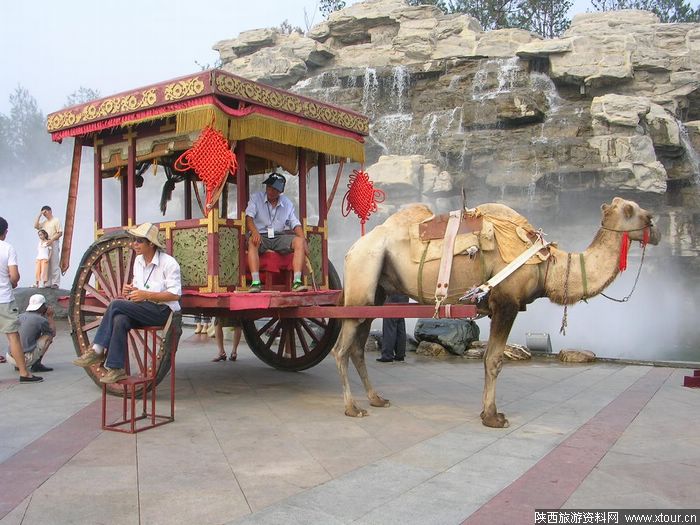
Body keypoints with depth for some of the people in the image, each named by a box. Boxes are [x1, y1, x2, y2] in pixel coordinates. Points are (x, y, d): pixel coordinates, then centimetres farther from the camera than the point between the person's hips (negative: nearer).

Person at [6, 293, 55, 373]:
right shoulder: (42, 320, -5)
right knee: (48, 335, 8)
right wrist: (50, 316, 21)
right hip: (26, 359, -7)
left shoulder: (20, 317, 14)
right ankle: (36, 364, 1)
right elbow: (53, 333, 14)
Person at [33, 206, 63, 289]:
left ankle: (55, 283, -7)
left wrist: (51, 240, -18)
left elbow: (60, 233, -7)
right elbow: (36, 226, 8)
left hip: (54, 244, -6)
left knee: (54, 264, -8)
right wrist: (39, 215, 6)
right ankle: (48, 283, 7)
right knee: (47, 264, 4)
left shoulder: (56, 220, 0)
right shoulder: (44, 222, 19)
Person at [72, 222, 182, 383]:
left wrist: (145, 295, -20)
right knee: (120, 320, -27)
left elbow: (175, 294, -15)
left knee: (116, 305, -23)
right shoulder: (138, 260, 14)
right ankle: (116, 369, -24)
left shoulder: (168, 263, -10)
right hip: (143, 309, 7)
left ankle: (97, 350, -13)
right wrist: (131, 289, 2)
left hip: (163, 310, -7)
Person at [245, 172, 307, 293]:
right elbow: (249, 217, -11)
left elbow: (295, 224, 8)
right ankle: (255, 282, -44)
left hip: (279, 237, 3)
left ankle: (297, 282, -31)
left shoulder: (287, 203, 13)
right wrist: (254, 232, -32)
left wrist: (303, 240, -11)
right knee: (252, 242, -37)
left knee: (299, 241, -23)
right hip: (261, 236, -3)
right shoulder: (256, 198, 3)